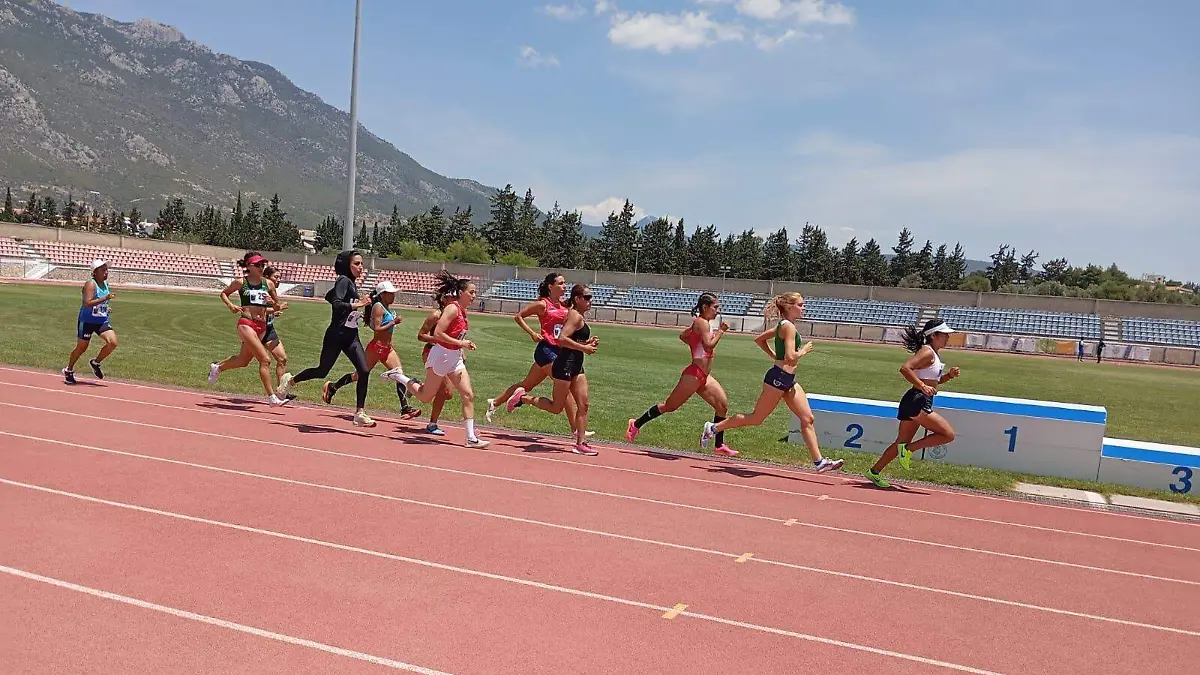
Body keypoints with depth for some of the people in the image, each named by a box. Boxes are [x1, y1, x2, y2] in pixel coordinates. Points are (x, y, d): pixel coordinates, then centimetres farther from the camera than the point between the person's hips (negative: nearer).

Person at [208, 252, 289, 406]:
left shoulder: (268, 284, 8)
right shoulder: (240, 282, -1)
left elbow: (277, 307, 14)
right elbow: (223, 293, 15)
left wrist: (274, 304, -9)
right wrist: (230, 305, -4)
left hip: (262, 326, 6)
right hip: (246, 324, -6)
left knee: (243, 360, 21)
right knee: (265, 359, -17)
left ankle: (217, 368, 50)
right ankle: (272, 396, -14)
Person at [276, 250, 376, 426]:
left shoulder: (352, 284, 13)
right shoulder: (344, 281, -11)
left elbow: (329, 296, 23)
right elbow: (336, 303, -26)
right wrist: (356, 305, -31)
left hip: (351, 336, 7)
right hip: (336, 335, -7)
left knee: (364, 371, -9)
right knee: (322, 371, 9)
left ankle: (360, 413, -6)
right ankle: (290, 380, 36)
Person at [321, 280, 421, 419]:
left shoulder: (388, 308, 13)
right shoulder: (378, 307, -13)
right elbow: (377, 329, -21)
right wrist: (393, 322, -21)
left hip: (387, 349, 8)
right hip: (376, 347, -8)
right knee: (360, 374, 5)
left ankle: (405, 407, -10)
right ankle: (332, 387, 25)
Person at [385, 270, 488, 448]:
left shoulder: (462, 311, 9)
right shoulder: (452, 308, -17)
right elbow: (437, 334, -23)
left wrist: (465, 345, 8)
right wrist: (460, 343, -21)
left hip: (455, 358, 8)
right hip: (441, 355, -8)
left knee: (468, 395, -2)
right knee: (425, 397, 6)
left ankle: (471, 438, -1)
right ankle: (398, 375, 24)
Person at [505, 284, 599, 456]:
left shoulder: (577, 316, 16)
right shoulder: (576, 316, -13)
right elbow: (562, 339, -25)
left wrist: (588, 342, 9)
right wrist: (584, 348, -20)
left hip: (576, 366, 10)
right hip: (566, 364, -10)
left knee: (583, 405, 5)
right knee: (556, 408, 0)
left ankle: (581, 443, 7)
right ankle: (523, 397, 13)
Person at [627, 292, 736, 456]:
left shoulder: (699, 323, 16)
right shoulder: (702, 323, -13)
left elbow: (683, 335, 26)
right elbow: (709, 345, -24)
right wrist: (721, 331, -14)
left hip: (704, 376, 10)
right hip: (694, 374, -10)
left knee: (723, 405, 3)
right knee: (669, 406, 0)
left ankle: (719, 445, 8)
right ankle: (636, 424, 12)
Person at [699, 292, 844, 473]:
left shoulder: (783, 325, 14)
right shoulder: (789, 327, -15)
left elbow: (759, 339, 24)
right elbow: (790, 358, -25)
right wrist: (804, 350, -8)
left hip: (789, 380, 10)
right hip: (778, 378, -10)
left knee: (807, 419, 3)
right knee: (757, 419, 1)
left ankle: (819, 461, 3)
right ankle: (714, 428, 13)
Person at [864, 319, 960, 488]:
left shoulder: (933, 354, 18)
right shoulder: (927, 352, -12)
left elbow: (933, 381, 29)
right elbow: (905, 368, -25)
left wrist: (949, 375, 13)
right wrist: (922, 386, -26)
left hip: (917, 403, 10)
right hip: (917, 401, -10)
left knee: (902, 443, 13)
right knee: (948, 434, -9)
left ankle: (874, 472, 17)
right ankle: (909, 449, -5)